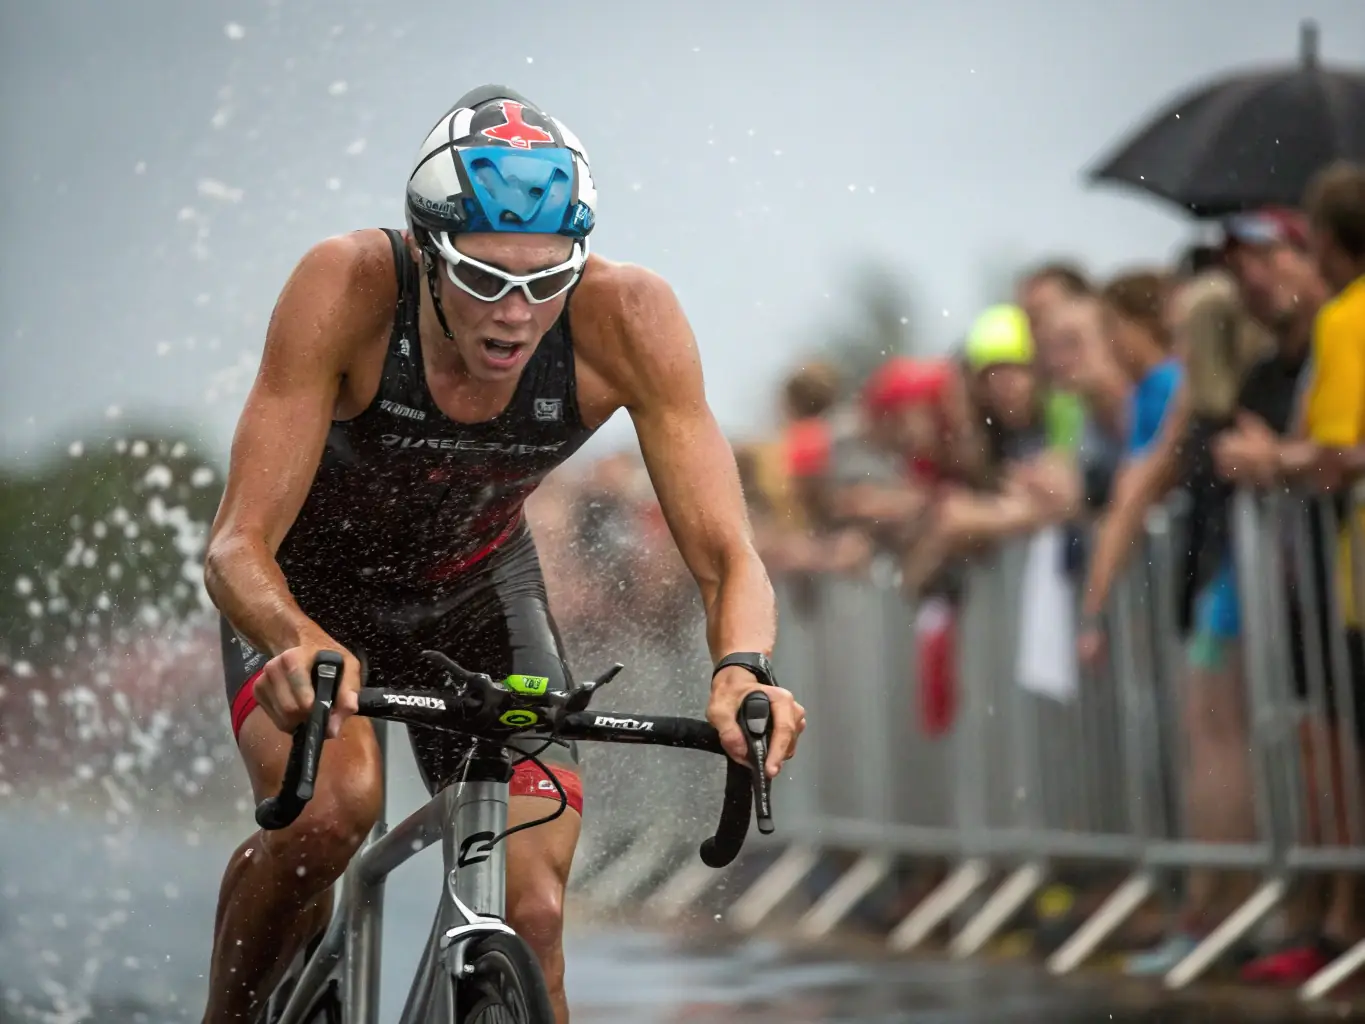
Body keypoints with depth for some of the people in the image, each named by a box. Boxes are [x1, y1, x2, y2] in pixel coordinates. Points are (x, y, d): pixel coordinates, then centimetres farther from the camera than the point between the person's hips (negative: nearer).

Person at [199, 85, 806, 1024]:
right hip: (308, 587, -2)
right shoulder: (346, 288, -34)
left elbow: (727, 558, -28)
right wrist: (298, 645, -56)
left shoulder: (629, 319, -30)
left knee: (533, 915, -12)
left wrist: (742, 668, -50)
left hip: (478, 585, 2)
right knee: (329, 808, -30)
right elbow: (238, 547, -35)